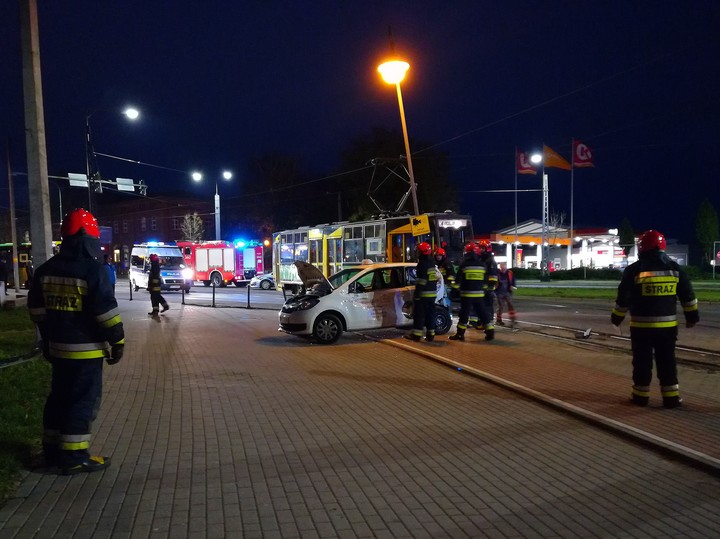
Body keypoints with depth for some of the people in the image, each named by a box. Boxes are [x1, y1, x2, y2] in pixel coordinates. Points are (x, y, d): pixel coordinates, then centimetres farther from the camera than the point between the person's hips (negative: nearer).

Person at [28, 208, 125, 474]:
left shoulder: (45, 270, 8)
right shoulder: (93, 270, -17)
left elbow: (37, 310, 14)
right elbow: (106, 312, -18)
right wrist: (117, 342, -8)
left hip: (58, 347, 8)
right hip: (85, 349, -7)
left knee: (59, 397, 18)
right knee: (84, 401, 1)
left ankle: (53, 450, 27)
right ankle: (74, 457, 5)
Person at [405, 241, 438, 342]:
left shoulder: (422, 264, -14)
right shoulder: (432, 263, 14)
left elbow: (421, 281, -19)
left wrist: (416, 294, -18)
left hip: (423, 293, -8)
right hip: (432, 293, 8)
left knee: (419, 314, -3)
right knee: (430, 314, 10)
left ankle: (416, 334, -1)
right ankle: (430, 335, 12)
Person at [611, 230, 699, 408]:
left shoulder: (634, 270, -7)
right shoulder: (674, 268, 4)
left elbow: (623, 298, -5)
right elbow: (688, 295, 7)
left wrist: (616, 318, 7)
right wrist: (692, 316, 18)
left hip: (641, 325, -3)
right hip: (667, 324, 3)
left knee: (642, 361, 7)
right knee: (667, 361, 10)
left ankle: (641, 395, 12)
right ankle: (671, 397, 11)